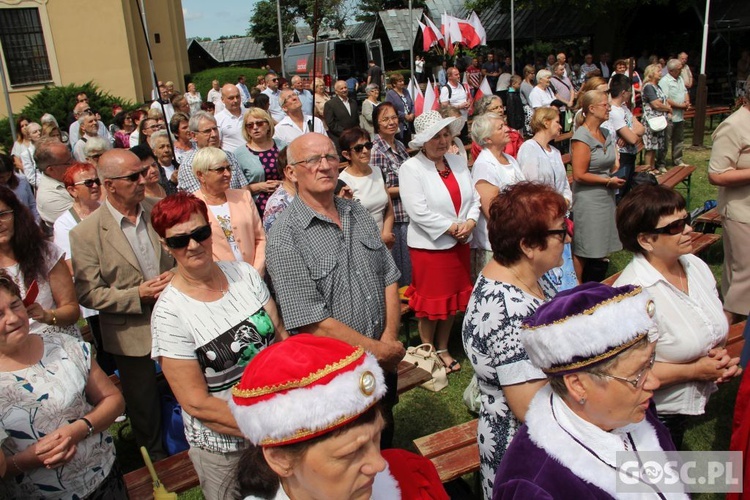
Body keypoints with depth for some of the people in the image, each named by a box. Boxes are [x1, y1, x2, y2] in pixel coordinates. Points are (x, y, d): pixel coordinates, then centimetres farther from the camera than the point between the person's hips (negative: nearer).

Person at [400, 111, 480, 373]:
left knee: (453, 300, 15)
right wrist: (451, 228, -18)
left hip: (459, 244, 6)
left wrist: (470, 222, -13)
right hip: (429, 245, -6)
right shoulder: (411, 168, -11)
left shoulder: (457, 162, 8)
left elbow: (474, 198, 6)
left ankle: (443, 349, 33)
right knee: (431, 302, 6)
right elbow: (418, 212, -19)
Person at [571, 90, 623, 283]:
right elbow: (579, 175, -19)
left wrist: (619, 174, 6)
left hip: (606, 198, 8)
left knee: (601, 251, 14)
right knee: (584, 252, 1)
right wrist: (609, 181, -15)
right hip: (588, 200, -8)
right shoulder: (582, 137, -15)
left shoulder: (606, 133, 11)